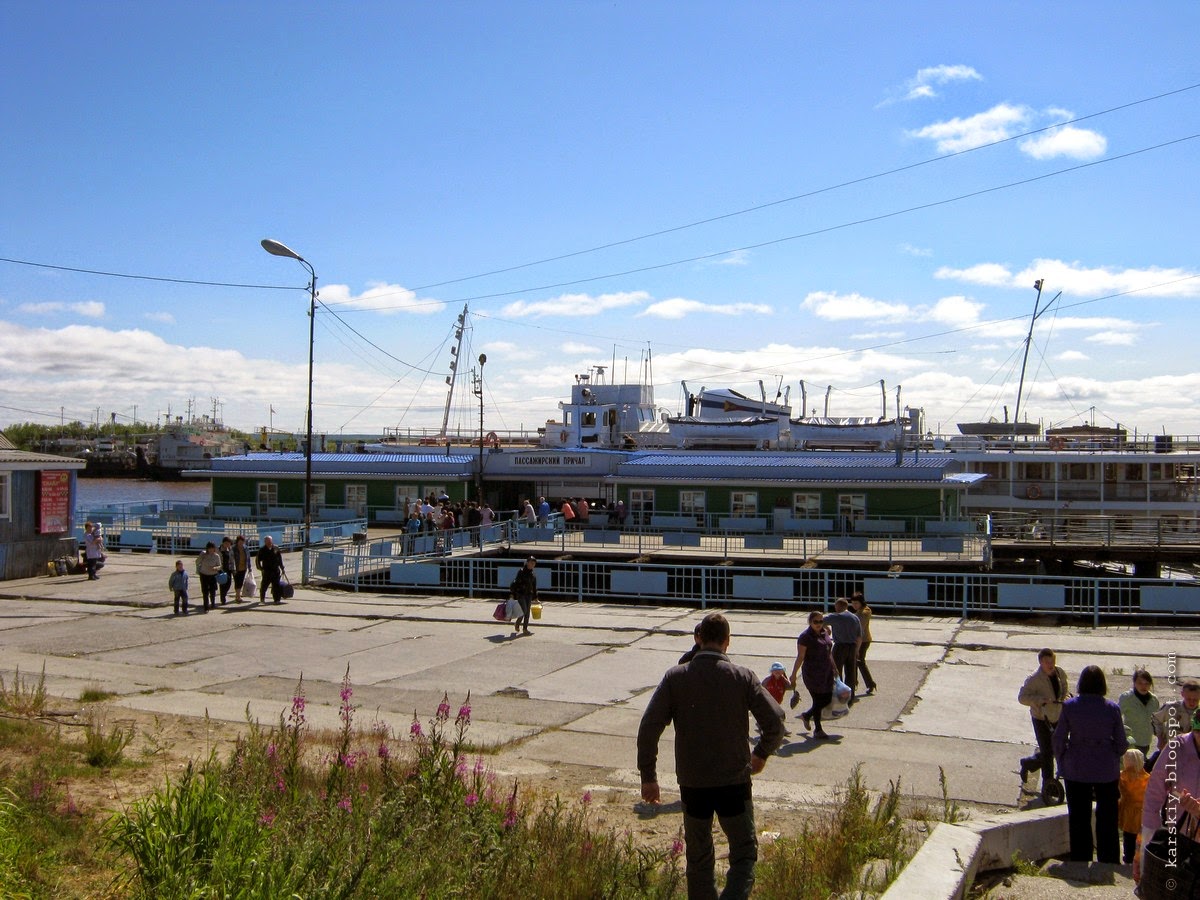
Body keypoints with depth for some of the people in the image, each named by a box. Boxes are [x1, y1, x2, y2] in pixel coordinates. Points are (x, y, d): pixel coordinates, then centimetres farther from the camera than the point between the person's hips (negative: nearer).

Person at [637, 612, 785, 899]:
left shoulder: (675, 677, -5)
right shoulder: (743, 677, -7)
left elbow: (648, 728, -9)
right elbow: (775, 722, -9)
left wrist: (648, 776, 0)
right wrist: (761, 754, 10)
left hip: (692, 782, 2)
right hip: (734, 781, -1)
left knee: (698, 857, 18)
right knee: (744, 852, 9)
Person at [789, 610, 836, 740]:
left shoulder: (824, 633, 9)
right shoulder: (805, 636, -13)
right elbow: (800, 657, -13)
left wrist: (834, 668, 20)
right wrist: (793, 675, -13)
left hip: (826, 672, 7)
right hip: (812, 674, -7)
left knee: (827, 699, 9)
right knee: (818, 701, -1)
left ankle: (806, 715, 32)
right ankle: (818, 730, 14)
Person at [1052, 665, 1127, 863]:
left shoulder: (1069, 706, -10)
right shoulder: (1112, 708, -9)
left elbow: (1058, 739, -5)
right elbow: (1122, 744, -3)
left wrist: (1062, 764, 9)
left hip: (1076, 772, 0)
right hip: (1107, 771, 0)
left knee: (1078, 818, 12)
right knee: (1107, 818, 13)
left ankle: (1080, 862, 19)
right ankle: (1109, 862, 18)